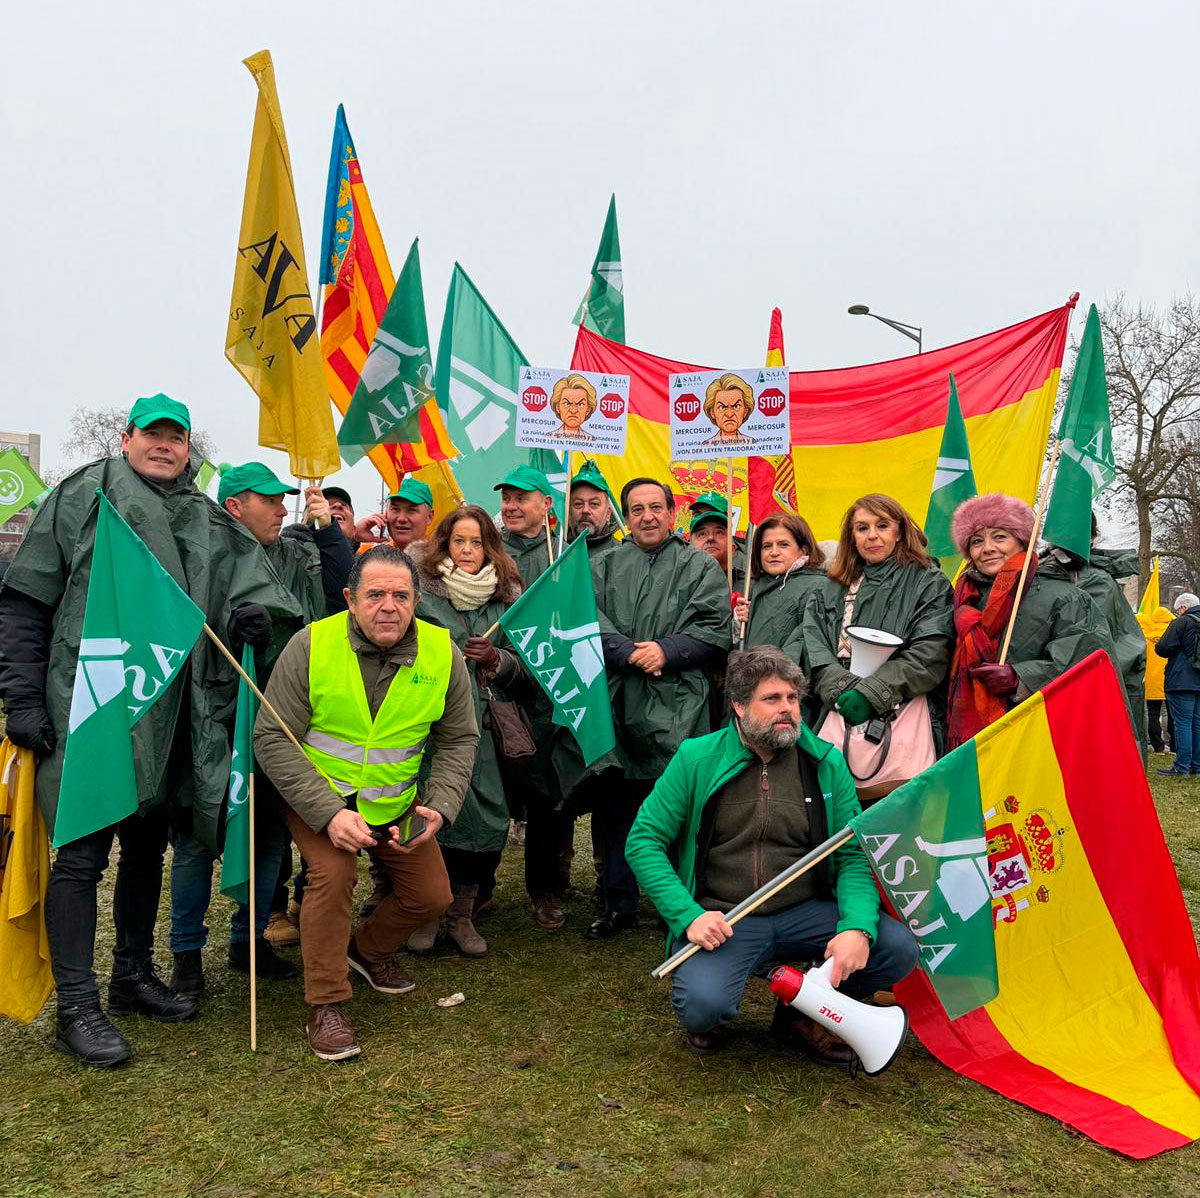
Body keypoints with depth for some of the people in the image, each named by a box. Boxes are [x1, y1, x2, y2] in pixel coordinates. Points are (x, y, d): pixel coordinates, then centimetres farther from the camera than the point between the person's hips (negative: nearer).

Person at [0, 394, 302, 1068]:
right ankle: (77, 1009, 8)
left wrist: (257, 612, -9)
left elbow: (254, 589, 17)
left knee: (149, 845, 15)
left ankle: (134, 975, 31)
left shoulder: (211, 523, 14)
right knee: (83, 852, -3)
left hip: (174, 717, 5)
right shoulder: (82, 499, 2)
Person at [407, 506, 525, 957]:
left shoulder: (506, 595, 11)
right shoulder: (420, 587, 3)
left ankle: (462, 914, 16)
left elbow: (522, 664, 11)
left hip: (481, 722, 2)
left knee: (484, 813, -3)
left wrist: (495, 659, -7)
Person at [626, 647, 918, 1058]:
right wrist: (689, 915, -15)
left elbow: (854, 855, 1)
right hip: (721, 919, -3)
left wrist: (857, 928, -18)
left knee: (899, 948, -19)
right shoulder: (696, 759, -3)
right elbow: (644, 841, -2)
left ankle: (803, 1011, 9)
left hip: (805, 913, 3)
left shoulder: (826, 763, 3)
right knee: (703, 1005, -31)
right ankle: (708, 1017, 11)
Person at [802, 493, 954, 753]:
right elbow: (813, 650, 5)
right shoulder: (831, 589, 17)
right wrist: (844, 690, -13)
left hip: (903, 712, -3)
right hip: (837, 715, 3)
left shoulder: (929, 583, 6)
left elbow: (928, 656, -6)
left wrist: (870, 694, -14)